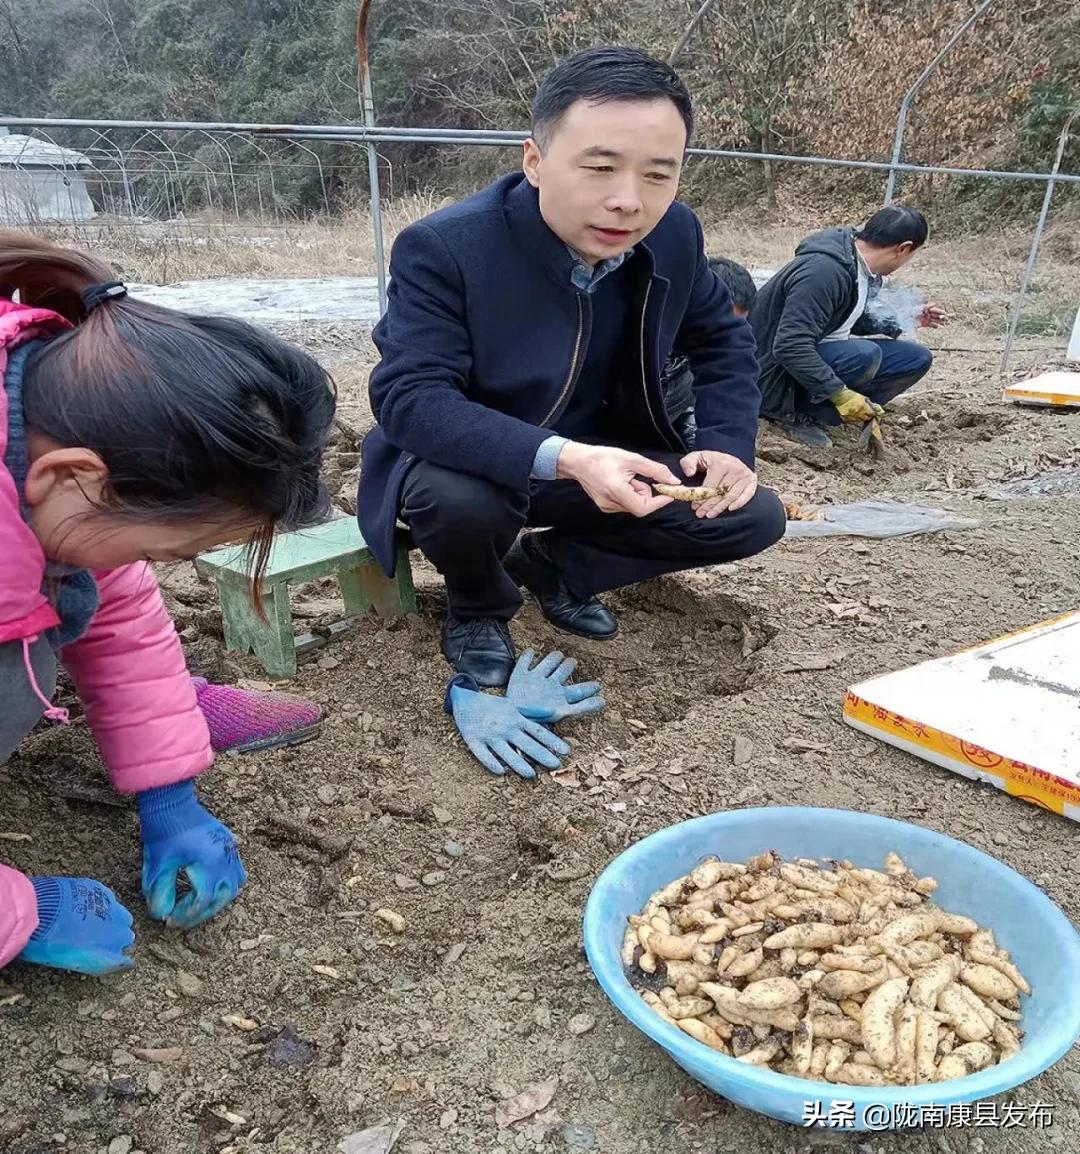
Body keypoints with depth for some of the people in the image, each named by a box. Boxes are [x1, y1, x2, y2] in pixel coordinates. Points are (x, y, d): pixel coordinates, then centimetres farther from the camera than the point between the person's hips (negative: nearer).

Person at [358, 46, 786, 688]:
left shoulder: (674, 235, -9)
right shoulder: (443, 248, -25)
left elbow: (721, 337, 7)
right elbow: (409, 399, -33)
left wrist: (729, 444, -10)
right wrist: (562, 459, -46)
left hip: (603, 460, 5)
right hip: (470, 463, -4)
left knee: (755, 518, -5)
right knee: (460, 502, -39)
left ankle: (552, 562, 10)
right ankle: (479, 605, -1)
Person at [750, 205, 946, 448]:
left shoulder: (865, 270, 3)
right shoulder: (824, 270, -27)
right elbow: (789, 346, -32)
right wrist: (840, 394, -31)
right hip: (777, 375, -10)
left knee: (917, 358, 2)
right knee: (865, 354, -32)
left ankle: (813, 411, -1)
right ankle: (794, 413, -11)